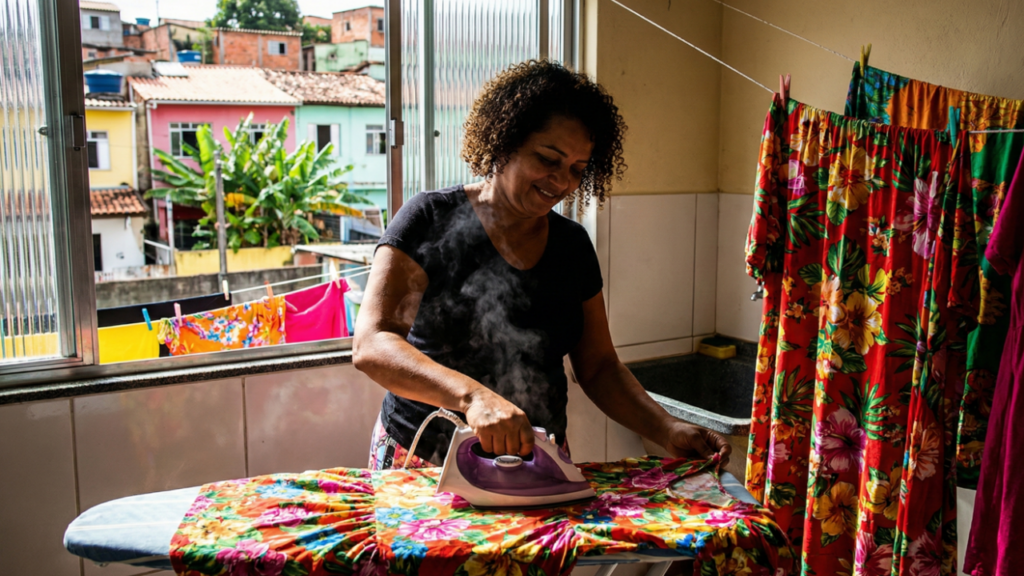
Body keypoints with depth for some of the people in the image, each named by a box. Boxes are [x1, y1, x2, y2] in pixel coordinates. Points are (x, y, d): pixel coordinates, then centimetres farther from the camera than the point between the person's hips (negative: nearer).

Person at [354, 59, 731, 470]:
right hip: (421, 464, -3)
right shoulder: (432, 219, -5)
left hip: (536, 472, 3)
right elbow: (370, 345, -15)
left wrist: (667, 431, -3)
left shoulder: (573, 246, 9)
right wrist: (471, 395, -31)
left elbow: (598, 367, 13)